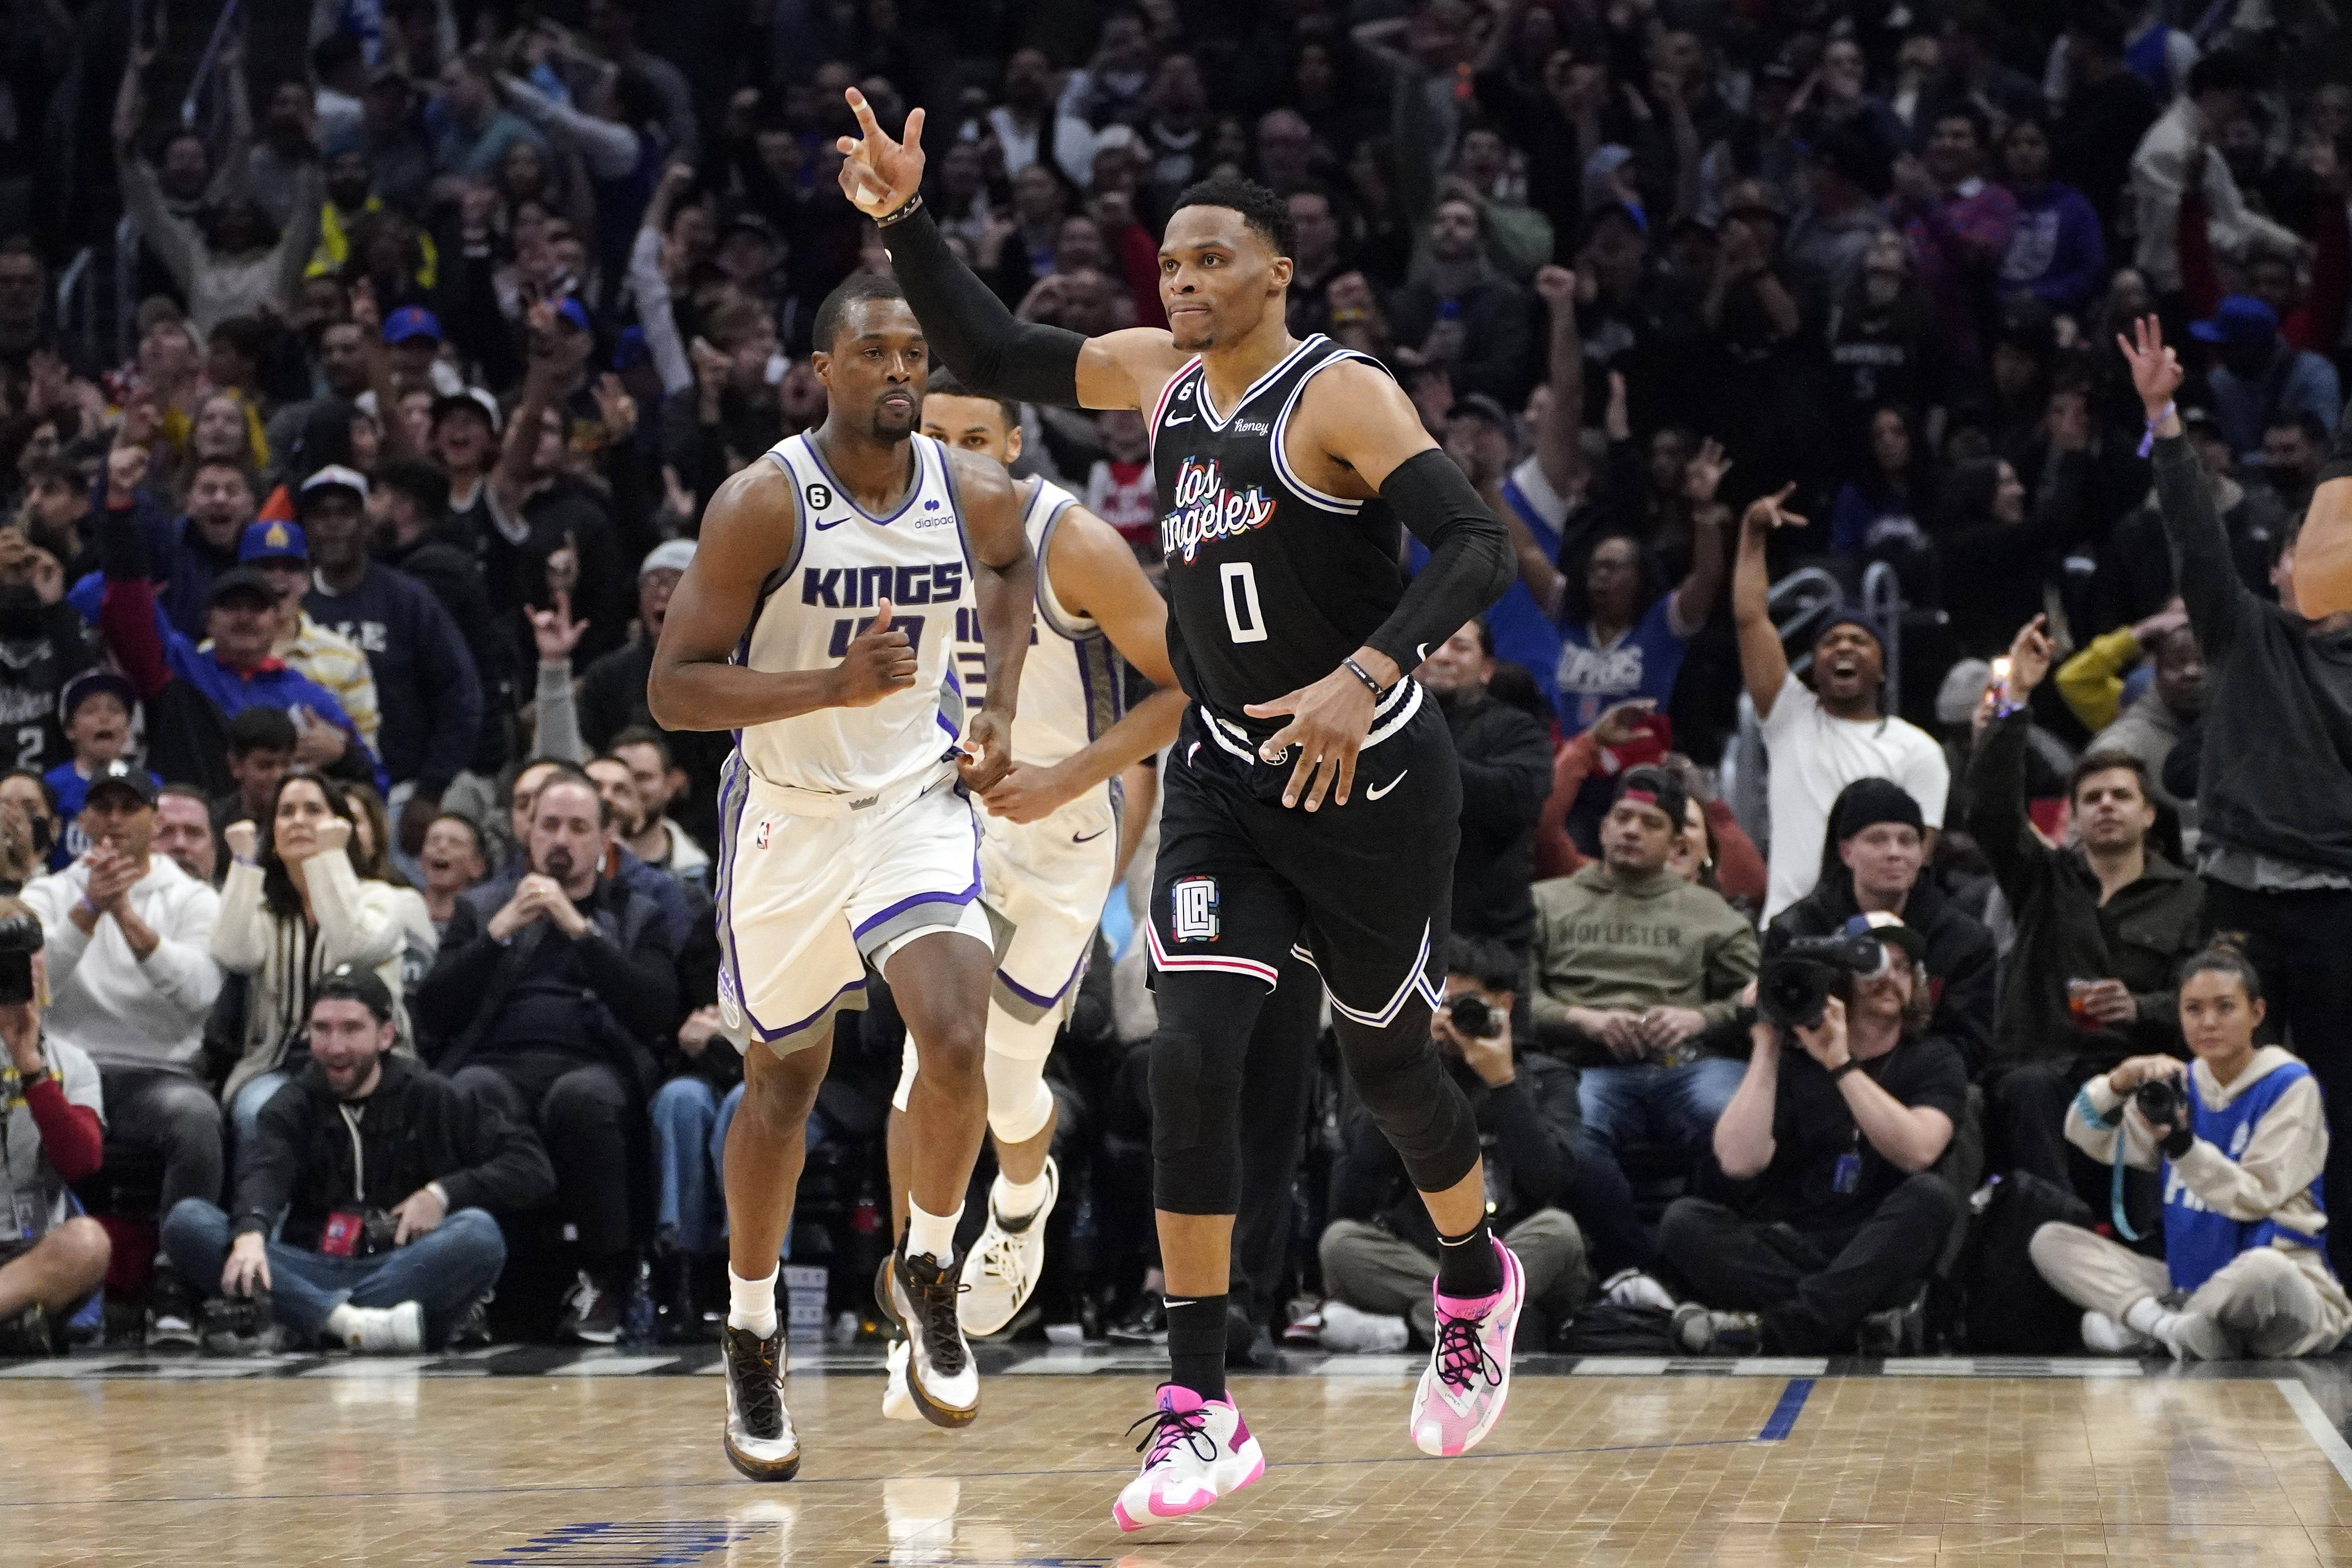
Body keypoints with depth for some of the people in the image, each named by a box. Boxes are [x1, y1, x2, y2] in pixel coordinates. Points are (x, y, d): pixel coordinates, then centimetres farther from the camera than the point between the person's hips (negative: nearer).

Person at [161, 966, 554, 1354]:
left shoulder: (432, 1099, 10)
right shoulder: (293, 1106, 11)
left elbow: (533, 1168, 5)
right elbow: (263, 1173, -11)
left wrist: (445, 1193, -8)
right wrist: (251, 1231, -33)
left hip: (405, 1272, -1)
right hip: (312, 1271, 1)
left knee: (479, 1233, -32)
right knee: (186, 1221, -20)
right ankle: (350, 1322, -41)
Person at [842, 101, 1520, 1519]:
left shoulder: (1341, 394, -16)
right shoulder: (1163, 375, 4)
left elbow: (1478, 548, -26)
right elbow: (993, 355, 15)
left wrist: (1365, 675, -39)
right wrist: (907, 218, 3)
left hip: (1373, 782, -5)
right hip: (1228, 778, 5)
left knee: (1387, 1058, 13)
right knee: (1193, 1055, -13)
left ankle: (1479, 1280, 45)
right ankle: (1200, 1412, -11)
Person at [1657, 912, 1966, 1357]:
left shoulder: (1934, 1062, 9)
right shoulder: (1792, 1062, 10)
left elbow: (1916, 1152, -13)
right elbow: (1739, 1162, -8)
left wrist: (1841, 1064, -16)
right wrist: (1766, 1049, -7)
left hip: (1875, 1252, -1)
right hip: (1776, 1253, 1)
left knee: (1931, 1196, -30)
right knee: (1684, 1221, -24)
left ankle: (1770, 1332, -36)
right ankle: (1868, 1317, -34)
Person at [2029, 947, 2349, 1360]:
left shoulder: (2290, 1086, -4)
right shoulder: (2182, 1085, 12)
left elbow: (2256, 1199, -12)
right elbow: (2086, 1135, 5)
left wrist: (2181, 1144, -26)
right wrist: (2123, 1080, -15)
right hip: (2188, 1284, 6)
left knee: (2262, 1269, -42)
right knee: (2050, 1241, -3)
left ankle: (2138, 1323, -18)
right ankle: (2170, 1325, -24)